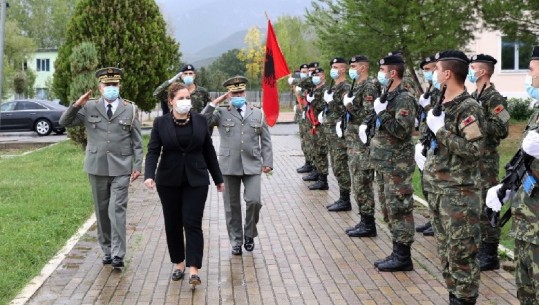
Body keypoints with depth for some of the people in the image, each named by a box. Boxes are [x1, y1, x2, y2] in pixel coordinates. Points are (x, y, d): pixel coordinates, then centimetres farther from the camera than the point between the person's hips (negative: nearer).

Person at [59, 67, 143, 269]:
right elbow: (64, 122, 2)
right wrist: (76, 105, -14)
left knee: (117, 210, -10)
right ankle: (107, 250, 21)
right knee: (102, 211, 10)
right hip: (97, 167, 2)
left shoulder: (130, 109, 4)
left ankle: (118, 254, -8)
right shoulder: (89, 107, 4)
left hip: (121, 168, -2)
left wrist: (137, 165, -2)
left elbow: (137, 141, 4)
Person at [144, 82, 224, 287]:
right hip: (169, 181, 1)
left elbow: (209, 151, 7)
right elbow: (153, 151, -7)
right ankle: (178, 264, 23)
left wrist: (218, 178, 10)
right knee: (173, 224, 8)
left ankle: (194, 269, -7)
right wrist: (149, 175, -24)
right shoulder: (160, 123, -2)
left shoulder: (200, 120, 2)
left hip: (196, 180, -1)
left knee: (192, 223, -7)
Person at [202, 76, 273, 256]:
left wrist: (267, 162, 3)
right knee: (232, 206, 6)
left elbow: (265, 141, 11)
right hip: (229, 166, 0)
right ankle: (236, 242, 20)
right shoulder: (221, 114, 5)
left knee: (254, 201, -10)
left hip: (252, 165, 0)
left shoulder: (258, 114, 11)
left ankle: (249, 234, 16)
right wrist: (215, 102, -7)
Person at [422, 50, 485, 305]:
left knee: (460, 250, -2)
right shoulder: (441, 104, 10)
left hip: (459, 191, -8)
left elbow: (474, 149, -23)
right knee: (444, 247, 14)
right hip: (437, 188, 8)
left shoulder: (468, 108, -14)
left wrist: (440, 130, -22)